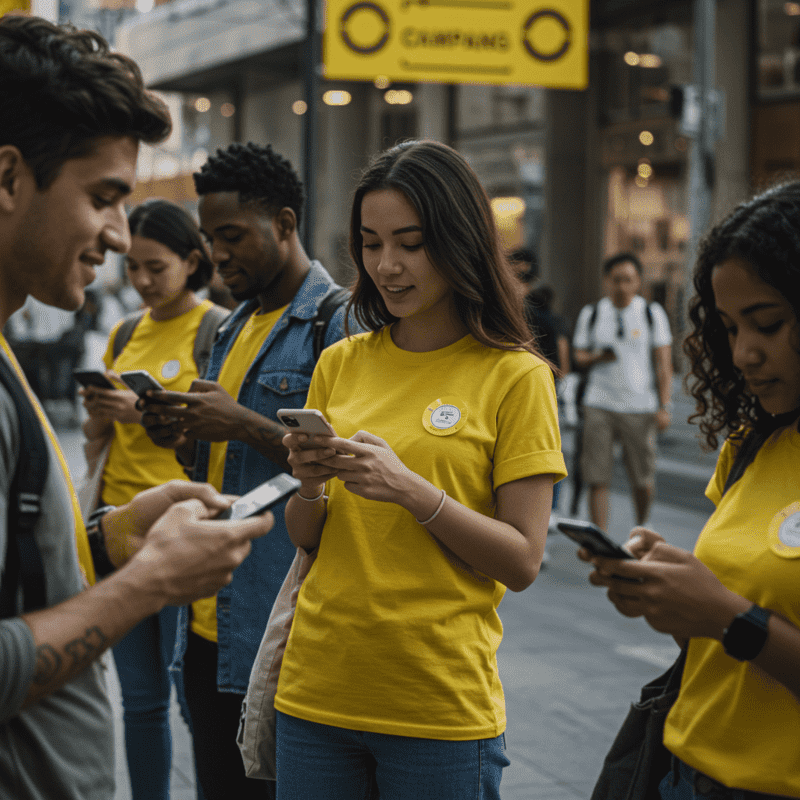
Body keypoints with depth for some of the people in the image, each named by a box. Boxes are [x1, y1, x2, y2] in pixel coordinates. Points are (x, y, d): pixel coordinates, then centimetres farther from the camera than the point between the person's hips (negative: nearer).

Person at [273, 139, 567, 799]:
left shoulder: (515, 377, -6)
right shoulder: (342, 363, 7)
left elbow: (523, 562, -9)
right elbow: (305, 539, 12)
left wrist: (409, 488, -21)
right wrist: (310, 487, -10)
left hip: (441, 706, -4)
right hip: (318, 689, 4)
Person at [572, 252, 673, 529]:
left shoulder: (652, 313, 6)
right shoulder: (591, 314, 8)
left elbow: (663, 364, 4)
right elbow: (579, 358, 13)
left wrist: (664, 406, -4)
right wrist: (597, 357, -10)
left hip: (640, 406, -1)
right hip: (599, 405, 1)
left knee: (644, 482, 2)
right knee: (597, 480, -5)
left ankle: (641, 530, 27)